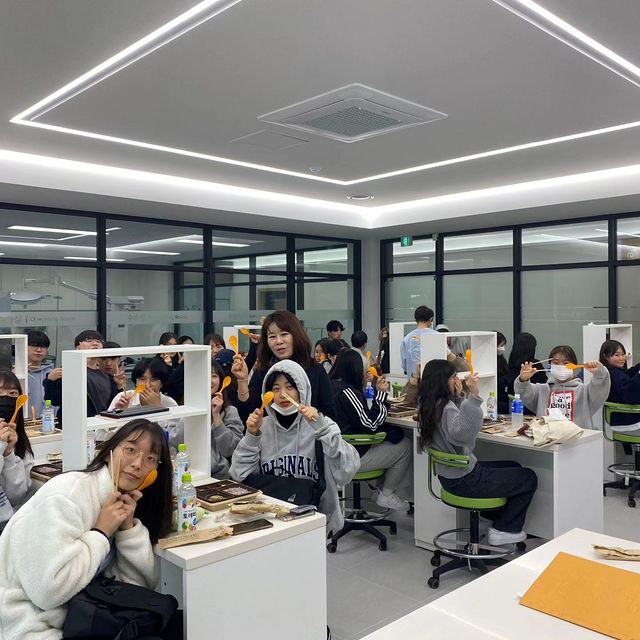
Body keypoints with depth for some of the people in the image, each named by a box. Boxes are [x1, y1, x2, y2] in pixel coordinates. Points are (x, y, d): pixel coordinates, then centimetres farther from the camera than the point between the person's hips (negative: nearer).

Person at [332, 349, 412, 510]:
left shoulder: (331, 386, 3)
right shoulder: (347, 392, -23)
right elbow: (371, 423, -21)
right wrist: (380, 393, -14)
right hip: (352, 458, -9)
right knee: (405, 447, 2)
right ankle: (386, 496, 14)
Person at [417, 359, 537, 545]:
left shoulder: (429, 406, 2)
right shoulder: (445, 408, -26)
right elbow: (463, 434, -46)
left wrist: (459, 397, 1)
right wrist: (473, 396, -50)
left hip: (450, 475, 10)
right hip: (464, 480, -10)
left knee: (513, 467, 26)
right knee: (529, 479, 4)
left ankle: (499, 521, 31)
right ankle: (504, 530, 15)